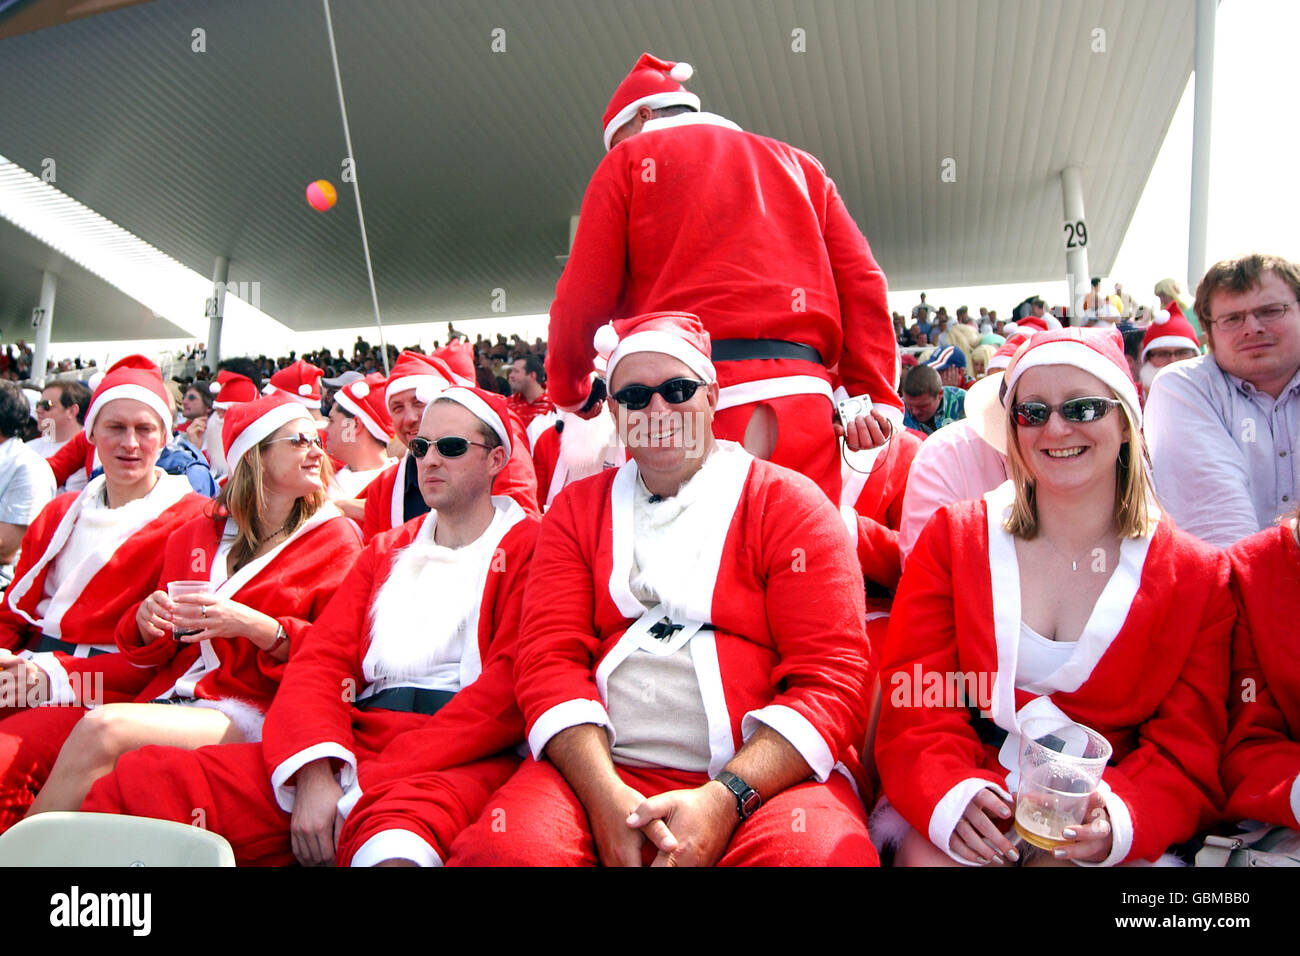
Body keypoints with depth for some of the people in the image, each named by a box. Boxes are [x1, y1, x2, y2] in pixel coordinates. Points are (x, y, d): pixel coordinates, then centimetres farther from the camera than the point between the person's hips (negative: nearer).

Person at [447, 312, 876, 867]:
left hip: (767, 773, -1)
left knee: (816, 850, -32)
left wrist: (724, 798, -16)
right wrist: (605, 796, -13)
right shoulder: (577, 509, 15)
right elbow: (549, 659, 5)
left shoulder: (790, 503, 6)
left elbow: (835, 680, -3)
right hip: (598, 768, 2)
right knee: (503, 847, -26)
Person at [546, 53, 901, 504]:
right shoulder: (800, 164, 25)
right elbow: (860, 281, 11)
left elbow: (583, 299, 5)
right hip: (802, 404, 4)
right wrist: (874, 394, 5)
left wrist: (569, 395, 19)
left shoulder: (629, 159, 13)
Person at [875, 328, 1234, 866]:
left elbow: (1188, 752, -1)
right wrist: (950, 793, -22)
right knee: (928, 855, -29)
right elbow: (916, 706, -3)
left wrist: (1119, 821, -22)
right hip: (971, 803, 0)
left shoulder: (1197, 577, 3)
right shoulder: (952, 539, 4)